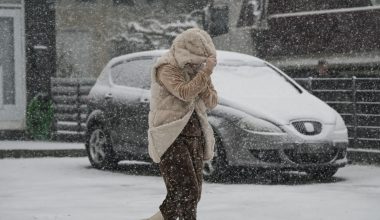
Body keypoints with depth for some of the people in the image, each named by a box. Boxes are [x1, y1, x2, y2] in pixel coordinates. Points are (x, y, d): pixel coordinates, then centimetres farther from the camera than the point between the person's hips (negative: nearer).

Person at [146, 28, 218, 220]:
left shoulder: (197, 68, 12)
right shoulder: (167, 68, -10)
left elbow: (212, 102, 9)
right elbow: (185, 93, -24)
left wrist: (204, 81, -8)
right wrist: (206, 72, -22)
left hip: (194, 136, 7)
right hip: (171, 138, -7)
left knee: (192, 193, 4)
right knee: (186, 191, -18)